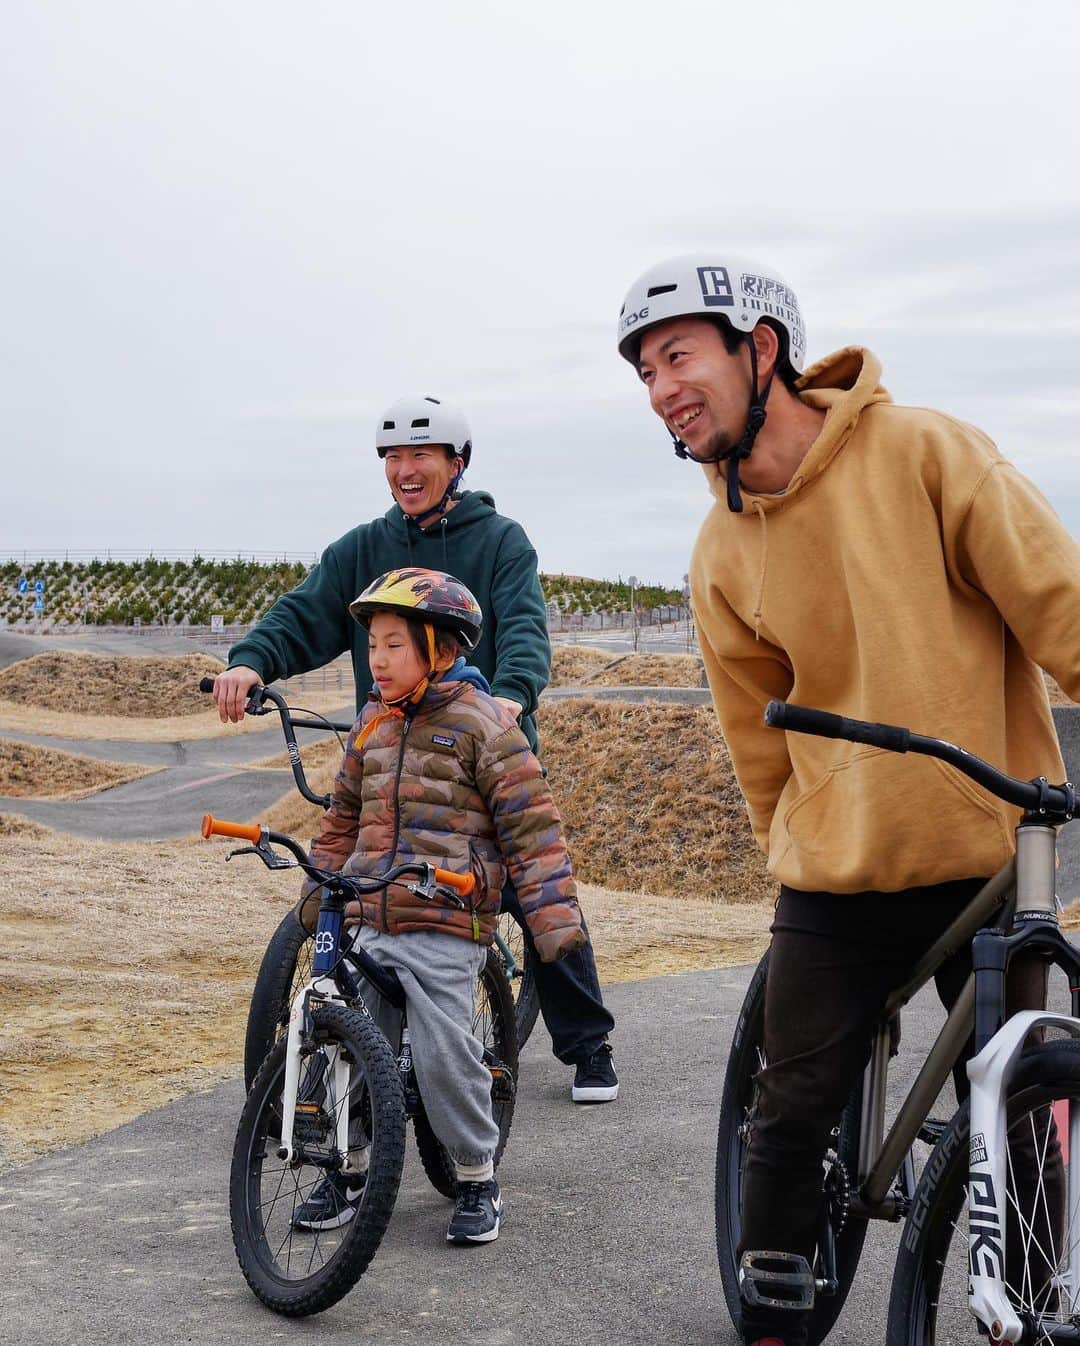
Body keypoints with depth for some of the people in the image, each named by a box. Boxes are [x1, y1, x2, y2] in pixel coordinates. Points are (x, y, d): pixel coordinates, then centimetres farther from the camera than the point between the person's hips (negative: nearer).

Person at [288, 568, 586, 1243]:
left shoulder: (484, 724, -6)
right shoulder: (373, 724, 13)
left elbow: (531, 825, -8)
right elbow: (345, 816, 26)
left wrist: (555, 919, -11)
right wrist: (318, 892, 25)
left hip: (446, 924, -6)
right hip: (365, 918, 6)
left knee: (445, 1051, -8)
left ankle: (478, 1179, 11)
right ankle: (348, 1169, 21)